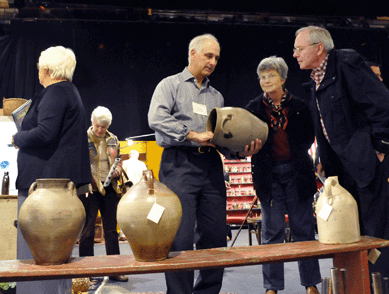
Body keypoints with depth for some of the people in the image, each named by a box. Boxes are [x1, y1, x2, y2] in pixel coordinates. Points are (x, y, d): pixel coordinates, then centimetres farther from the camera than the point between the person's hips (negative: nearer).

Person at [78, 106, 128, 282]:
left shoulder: (113, 140, 11)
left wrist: (118, 170, -1)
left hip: (109, 189, 5)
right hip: (90, 189, -5)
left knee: (111, 229, 10)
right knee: (87, 231, 2)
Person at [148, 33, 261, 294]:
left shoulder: (216, 96, 24)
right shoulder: (171, 85, 8)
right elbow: (157, 119, -10)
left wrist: (242, 150, 1)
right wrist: (193, 135, -16)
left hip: (211, 165, 5)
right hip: (180, 164, -5)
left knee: (215, 237, 5)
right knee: (181, 238, -7)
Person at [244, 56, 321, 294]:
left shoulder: (299, 106, 6)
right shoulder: (254, 108, 6)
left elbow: (309, 136, 9)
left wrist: (295, 153, -2)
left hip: (297, 172, 0)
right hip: (269, 174, 0)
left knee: (303, 228, 5)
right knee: (272, 231, 3)